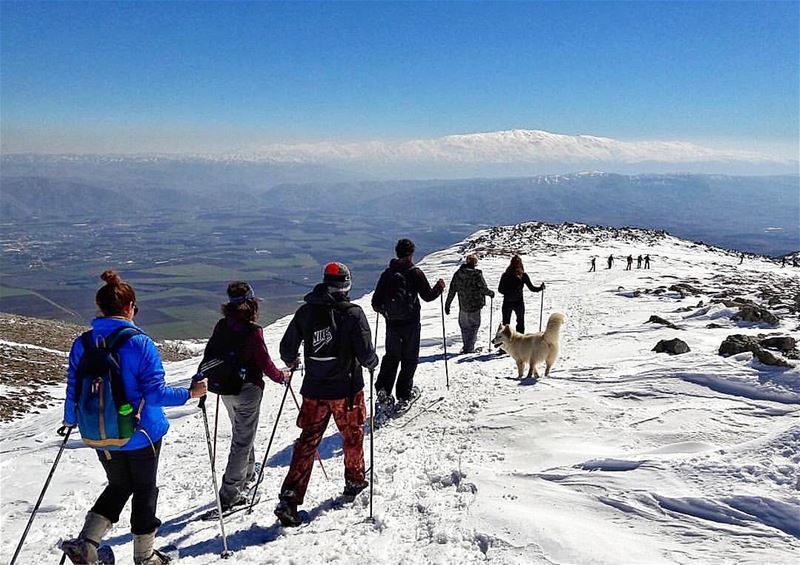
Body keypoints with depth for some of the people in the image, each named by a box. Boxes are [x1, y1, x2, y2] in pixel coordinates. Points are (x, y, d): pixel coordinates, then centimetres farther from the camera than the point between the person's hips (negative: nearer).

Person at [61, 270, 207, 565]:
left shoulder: (82, 344, -6)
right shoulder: (140, 343, -19)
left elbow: (73, 392, 2)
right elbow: (155, 392, -20)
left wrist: (70, 420, 21)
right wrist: (190, 392, -6)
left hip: (100, 436, 4)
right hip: (141, 434, -4)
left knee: (119, 486, 25)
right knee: (144, 490, 15)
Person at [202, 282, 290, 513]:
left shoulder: (221, 326, -2)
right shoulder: (252, 331, -21)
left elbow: (209, 354, 6)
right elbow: (264, 362, -15)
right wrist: (281, 376, 3)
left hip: (225, 390, 7)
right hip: (247, 390, -7)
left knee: (241, 433, 26)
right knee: (242, 440, 2)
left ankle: (247, 474, 44)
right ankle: (230, 493, 3)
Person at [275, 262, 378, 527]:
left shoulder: (305, 311, -3)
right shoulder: (353, 313, -15)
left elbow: (287, 349, 2)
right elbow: (366, 355, -16)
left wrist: (292, 361, 24)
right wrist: (373, 363, 7)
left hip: (314, 390, 3)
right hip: (346, 389, -2)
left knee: (307, 442, 8)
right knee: (352, 435, 20)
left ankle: (290, 498, 1)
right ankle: (354, 481, 38)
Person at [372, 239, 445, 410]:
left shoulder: (387, 274, 1)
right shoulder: (415, 273, -9)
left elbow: (376, 302, 2)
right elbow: (428, 296, -6)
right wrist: (439, 287, 12)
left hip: (392, 323, 3)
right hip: (411, 323, -3)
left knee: (391, 357, 17)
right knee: (409, 358, 9)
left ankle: (383, 389, 2)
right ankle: (404, 395, 10)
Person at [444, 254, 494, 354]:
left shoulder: (458, 274, 2)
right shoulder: (477, 274, -13)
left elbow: (452, 290, 5)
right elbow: (483, 288, -13)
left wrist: (447, 304, 11)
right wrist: (491, 293, 8)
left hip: (463, 306, 4)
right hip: (475, 305, -4)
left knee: (464, 326, 17)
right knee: (474, 325, 7)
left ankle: (467, 346, 22)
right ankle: (469, 348, 2)